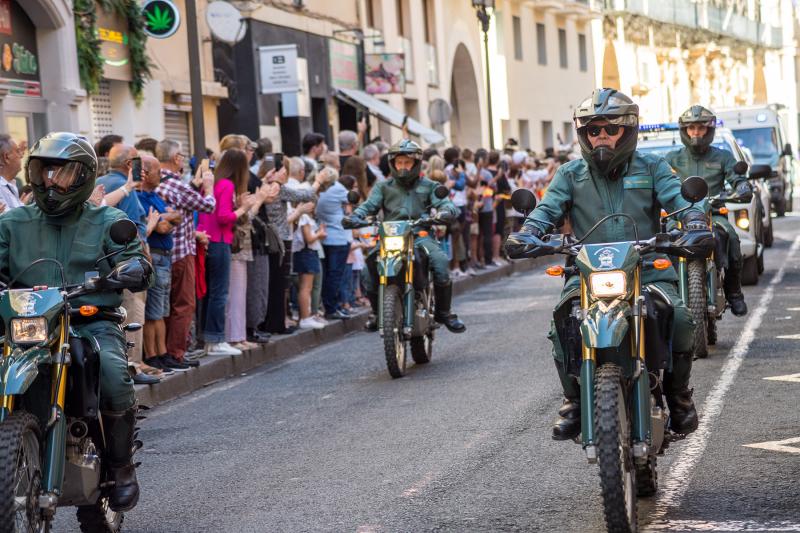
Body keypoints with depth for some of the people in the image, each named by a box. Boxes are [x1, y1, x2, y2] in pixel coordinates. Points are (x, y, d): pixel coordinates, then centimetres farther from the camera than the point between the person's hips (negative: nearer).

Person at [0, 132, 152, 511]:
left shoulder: (107, 222, 11)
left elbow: (137, 263, 3)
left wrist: (132, 268, -22)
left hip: (93, 322, -1)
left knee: (114, 375, -32)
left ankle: (121, 465, -9)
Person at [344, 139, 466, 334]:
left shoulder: (428, 186, 17)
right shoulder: (383, 187, 19)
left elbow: (444, 202, 3)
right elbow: (370, 204, 4)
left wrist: (446, 212, -22)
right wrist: (356, 215, -17)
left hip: (420, 235, -1)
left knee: (441, 261, -30)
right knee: (369, 266, -23)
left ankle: (443, 312, -12)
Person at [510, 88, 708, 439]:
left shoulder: (652, 168, 13)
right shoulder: (570, 174, 16)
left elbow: (678, 197, 0)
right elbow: (548, 209, 4)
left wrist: (695, 223, -22)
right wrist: (527, 233, -18)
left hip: (648, 269, 0)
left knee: (679, 318, -26)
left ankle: (678, 394, -1)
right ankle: (573, 399, -8)